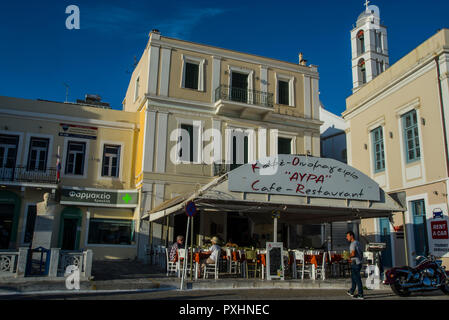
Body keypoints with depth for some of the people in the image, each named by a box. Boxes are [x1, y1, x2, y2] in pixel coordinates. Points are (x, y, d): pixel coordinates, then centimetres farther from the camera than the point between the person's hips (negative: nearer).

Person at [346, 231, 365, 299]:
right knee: (353, 277, 19)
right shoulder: (358, 243, 14)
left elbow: (353, 254, -28)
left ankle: (360, 295, -2)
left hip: (355, 264, -10)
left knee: (357, 279, -5)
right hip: (359, 263, 10)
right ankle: (351, 292, 29)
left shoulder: (353, 244, -15)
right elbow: (361, 254, 21)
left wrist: (348, 256, -11)